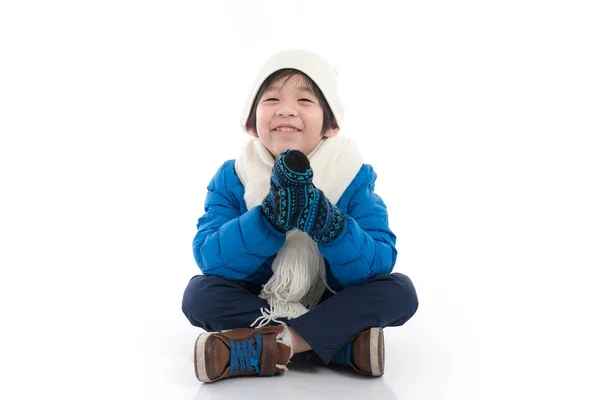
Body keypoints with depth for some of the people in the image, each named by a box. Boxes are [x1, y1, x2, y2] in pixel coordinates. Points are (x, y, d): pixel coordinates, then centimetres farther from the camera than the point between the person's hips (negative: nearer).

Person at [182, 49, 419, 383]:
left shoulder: (353, 178, -11)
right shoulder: (232, 179, -9)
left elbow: (381, 265, -21)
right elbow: (209, 259, -22)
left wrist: (329, 224, -40)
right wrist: (271, 217, -37)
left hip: (333, 306, 0)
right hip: (255, 305, 1)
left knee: (400, 290, -23)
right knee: (199, 293, -25)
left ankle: (275, 345, -30)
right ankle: (348, 342, -30)